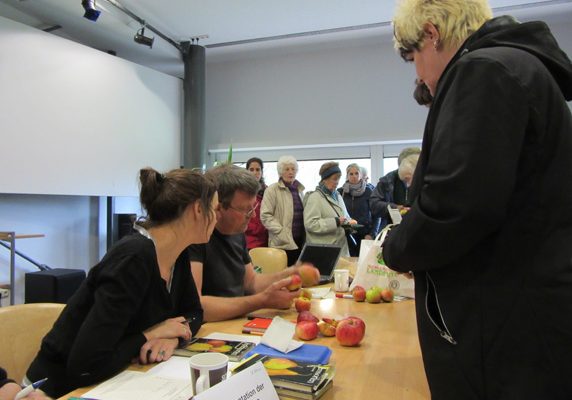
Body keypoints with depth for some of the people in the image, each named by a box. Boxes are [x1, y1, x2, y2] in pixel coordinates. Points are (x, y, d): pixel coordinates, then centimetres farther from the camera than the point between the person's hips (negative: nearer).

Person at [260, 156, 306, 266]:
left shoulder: (299, 189, 16)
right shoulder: (272, 190, -3)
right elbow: (265, 216, -10)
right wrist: (281, 232, -17)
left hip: (300, 242, 6)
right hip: (283, 244, -5)